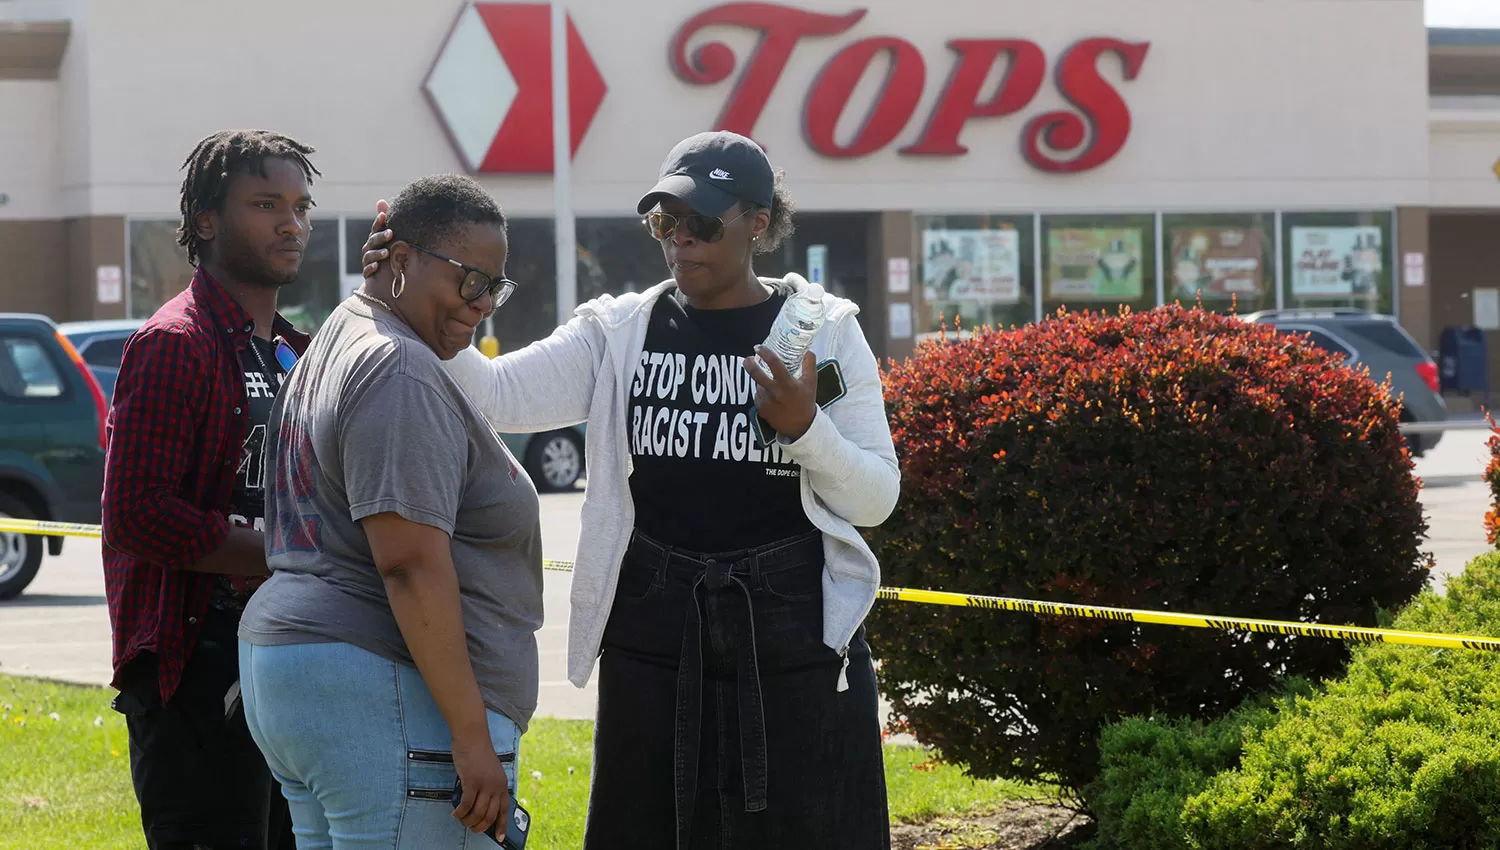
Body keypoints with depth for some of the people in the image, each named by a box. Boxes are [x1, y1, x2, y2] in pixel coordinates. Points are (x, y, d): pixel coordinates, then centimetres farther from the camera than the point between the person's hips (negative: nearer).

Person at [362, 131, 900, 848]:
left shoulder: (827, 331, 1)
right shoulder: (620, 333, 5)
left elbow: (875, 500, -1)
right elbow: (499, 396, -9)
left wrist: (805, 427, -18)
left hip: (795, 633, -2)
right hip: (653, 638, 2)